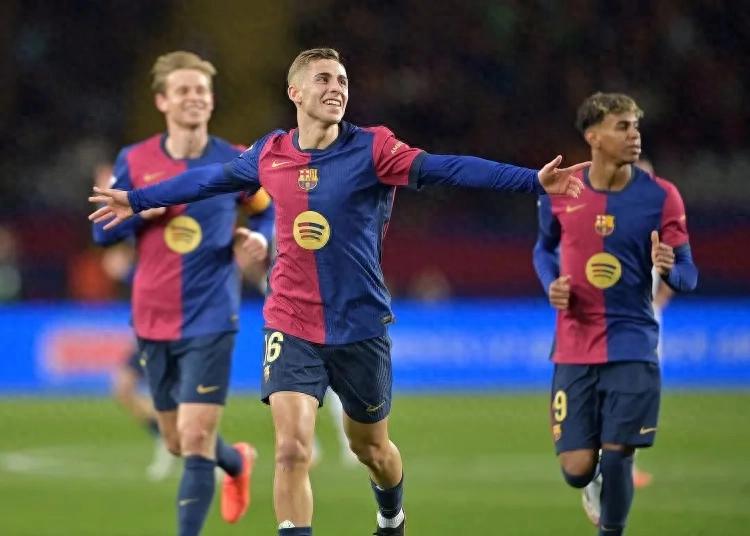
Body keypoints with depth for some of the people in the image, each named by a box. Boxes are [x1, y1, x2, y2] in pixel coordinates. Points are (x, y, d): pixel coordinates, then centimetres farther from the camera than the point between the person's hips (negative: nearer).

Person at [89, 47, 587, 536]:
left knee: (371, 448, 17)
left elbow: (448, 169, -23)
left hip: (362, 327, -1)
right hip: (292, 327, 1)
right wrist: (137, 199, 28)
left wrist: (535, 180, -35)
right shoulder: (269, 155, -2)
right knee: (292, 450, -16)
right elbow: (207, 179, 17)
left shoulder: (372, 149, -11)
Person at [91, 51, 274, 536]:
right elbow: (103, 231, 2)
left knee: (195, 439, -13)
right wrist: (143, 210, -16)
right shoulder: (135, 161, -1)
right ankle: (238, 461, 47)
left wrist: (261, 238, -9)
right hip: (153, 322, 3)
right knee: (178, 441, 16)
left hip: (211, 319, -3)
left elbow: (269, 210, 12)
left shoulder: (235, 162, -3)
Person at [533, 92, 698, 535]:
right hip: (574, 349, 2)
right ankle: (594, 483, 37)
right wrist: (551, 284, -2)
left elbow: (688, 277, -3)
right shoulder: (559, 193, -1)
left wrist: (668, 269, -26)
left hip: (632, 347, -1)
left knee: (617, 456, -9)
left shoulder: (661, 196, -6)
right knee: (576, 469, -1)